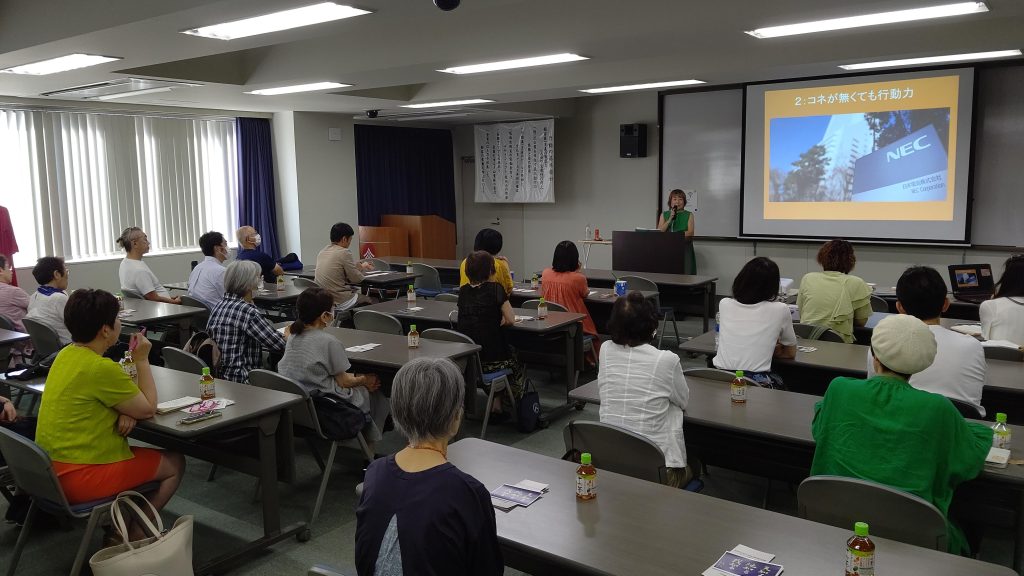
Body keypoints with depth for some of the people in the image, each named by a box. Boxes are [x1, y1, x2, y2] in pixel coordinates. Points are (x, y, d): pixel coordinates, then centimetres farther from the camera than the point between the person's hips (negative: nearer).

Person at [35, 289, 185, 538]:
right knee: (174, 464, 7)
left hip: (52, 471, 9)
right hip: (79, 479, -9)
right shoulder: (101, 368, -23)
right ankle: (134, 534, 12)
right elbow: (148, 409, -12)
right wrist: (142, 360, -5)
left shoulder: (67, 354, 5)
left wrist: (125, 411, -7)